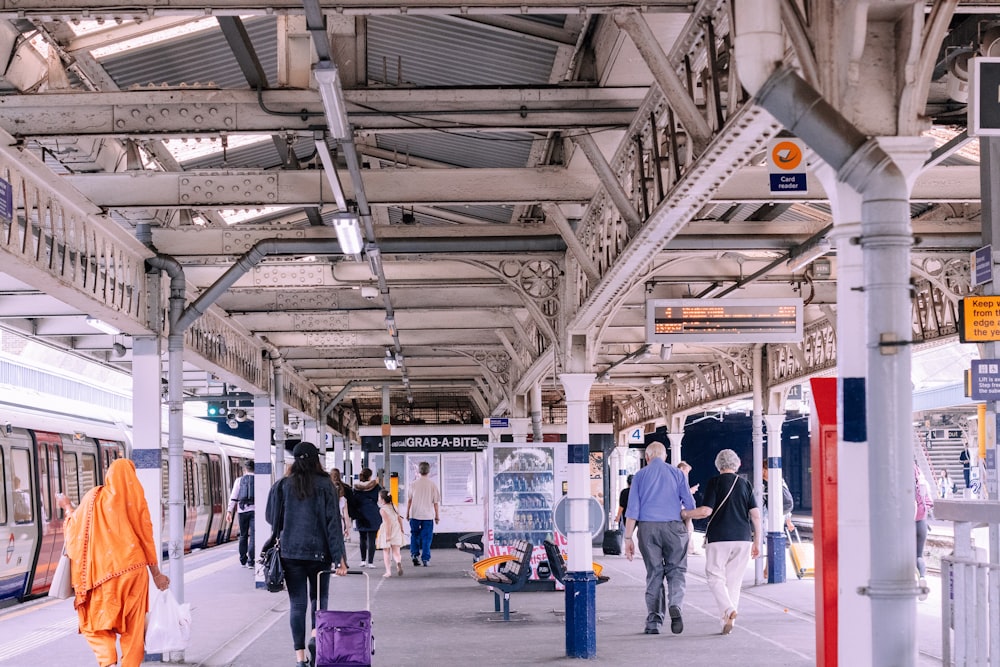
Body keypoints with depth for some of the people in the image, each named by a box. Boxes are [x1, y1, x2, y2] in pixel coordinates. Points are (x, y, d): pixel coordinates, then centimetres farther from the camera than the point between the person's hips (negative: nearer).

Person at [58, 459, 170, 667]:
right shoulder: (136, 499, 1)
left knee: (96, 620, 8)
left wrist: (67, 507, 31)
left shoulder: (94, 498, 0)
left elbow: (76, 528, 12)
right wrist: (156, 573, 11)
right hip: (134, 571, 1)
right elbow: (147, 538, 3)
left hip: (104, 572, -1)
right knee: (133, 626, 11)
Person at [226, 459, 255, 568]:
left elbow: (234, 497, 0)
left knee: (243, 536, 14)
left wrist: (229, 511, 1)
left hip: (242, 510, 2)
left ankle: (243, 561, 18)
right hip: (254, 509, -2)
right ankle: (251, 562, -11)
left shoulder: (239, 480, 4)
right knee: (253, 536, -3)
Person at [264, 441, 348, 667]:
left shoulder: (282, 486, 0)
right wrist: (339, 557, -7)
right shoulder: (325, 486, -4)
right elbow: (333, 523, -7)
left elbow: (271, 517, 7)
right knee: (319, 597, 16)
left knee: (297, 603, 5)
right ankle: (316, 635, -8)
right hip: (318, 552, -1)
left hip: (290, 552, 1)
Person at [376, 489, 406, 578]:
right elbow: (399, 519, 11)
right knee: (396, 551, 4)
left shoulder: (382, 509, -14)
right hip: (396, 531, 5)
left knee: (386, 553, 9)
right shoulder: (393, 506, 6)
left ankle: (388, 571, 8)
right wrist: (401, 529, 23)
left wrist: (388, 535, -21)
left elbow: (387, 522, -21)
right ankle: (398, 562, -28)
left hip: (386, 532, -5)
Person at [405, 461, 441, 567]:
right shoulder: (433, 484, -3)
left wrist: (407, 513, 14)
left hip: (415, 515, 1)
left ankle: (415, 554, 0)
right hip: (428, 515, -1)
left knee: (414, 535, 14)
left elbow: (409, 499, 4)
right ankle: (425, 559, 2)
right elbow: (436, 502, 0)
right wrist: (437, 515, 9)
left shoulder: (414, 483, -1)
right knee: (426, 537, 4)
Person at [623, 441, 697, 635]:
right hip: (673, 527, -1)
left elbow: (632, 509, 1)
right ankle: (675, 605, -23)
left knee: (654, 573, 7)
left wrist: (628, 538, 0)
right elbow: (690, 506, 1)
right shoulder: (677, 474, 7)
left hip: (647, 527, 1)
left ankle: (653, 622, 5)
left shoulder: (640, 476, 7)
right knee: (676, 570, 5)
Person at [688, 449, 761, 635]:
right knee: (734, 580, 10)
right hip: (743, 538, 4)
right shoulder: (745, 484, 9)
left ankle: (728, 609, -21)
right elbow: (755, 515, 5)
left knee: (715, 576, 3)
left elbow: (706, 510, -11)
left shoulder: (714, 482, -2)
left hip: (719, 538, -4)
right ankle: (728, 622, 8)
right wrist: (757, 542, 13)